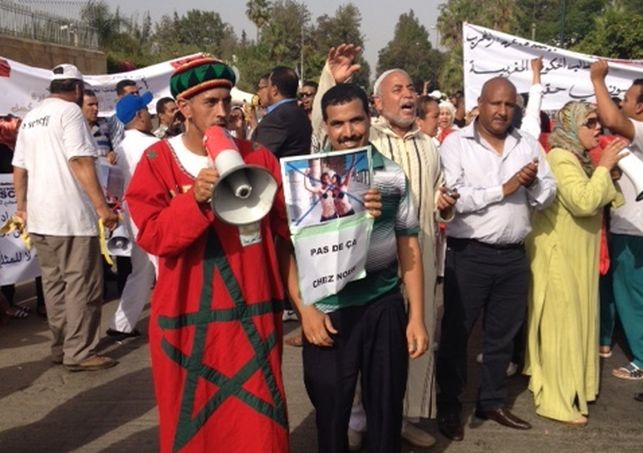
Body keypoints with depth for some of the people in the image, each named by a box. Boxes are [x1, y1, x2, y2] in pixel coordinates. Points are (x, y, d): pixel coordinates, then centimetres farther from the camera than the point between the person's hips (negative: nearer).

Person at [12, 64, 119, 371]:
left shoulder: (30, 118, 16)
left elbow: (19, 168, 17)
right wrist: (102, 206, -18)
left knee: (53, 281, 14)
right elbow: (80, 162, -17)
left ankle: (60, 347, 21)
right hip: (71, 214, -8)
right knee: (82, 284, -2)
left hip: (39, 216, 8)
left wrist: (21, 205, 26)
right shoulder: (69, 110, -8)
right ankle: (79, 353, 1)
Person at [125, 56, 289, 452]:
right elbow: (152, 236, -11)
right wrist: (194, 199, -24)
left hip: (252, 312, 1)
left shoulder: (258, 156, 3)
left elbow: (285, 223, 7)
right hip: (188, 316, -1)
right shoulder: (158, 161, -3)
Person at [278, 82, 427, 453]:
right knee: (330, 409, 11)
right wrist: (305, 309, -10)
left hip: (385, 304, 2)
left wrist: (417, 316, 3)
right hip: (327, 308, -1)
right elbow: (288, 248, -2)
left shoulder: (393, 175, 3)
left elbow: (408, 244, 6)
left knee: (387, 406, 13)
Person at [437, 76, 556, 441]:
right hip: (469, 255, -4)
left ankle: (492, 401, 32)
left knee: (503, 333, 15)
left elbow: (548, 196, 9)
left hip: (515, 255, 5)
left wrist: (533, 184, -13)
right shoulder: (456, 143, -6)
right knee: (457, 333, 7)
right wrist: (504, 188, -16)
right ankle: (449, 406, 22)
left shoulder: (529, 144, 8)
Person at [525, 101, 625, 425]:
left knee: (573, 319, 17)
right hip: (559, 255, -10)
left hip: (577, 255, 10)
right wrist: (604, 167, -18)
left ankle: (566, 386, 32)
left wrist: (605, 170, 3)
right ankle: (557, 400, 6)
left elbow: (600, 200, 16)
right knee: (561, 322, -3)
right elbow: (584, 203, -28)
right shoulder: (560, 159, -18)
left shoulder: (580, 159, 12)